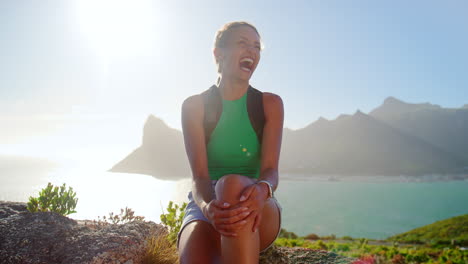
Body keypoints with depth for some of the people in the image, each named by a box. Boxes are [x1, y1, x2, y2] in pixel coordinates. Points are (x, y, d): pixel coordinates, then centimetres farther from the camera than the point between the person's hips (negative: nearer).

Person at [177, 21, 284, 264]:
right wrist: (207, 207, -34)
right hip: (206, 207, 0)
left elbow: (270, 170, -9)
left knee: (233, 184, -36)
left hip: (260, 212, 1)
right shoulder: (194, 106, 0)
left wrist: (262, 190, -35)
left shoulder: (270, 104, 3)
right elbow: (199, 177, -11)